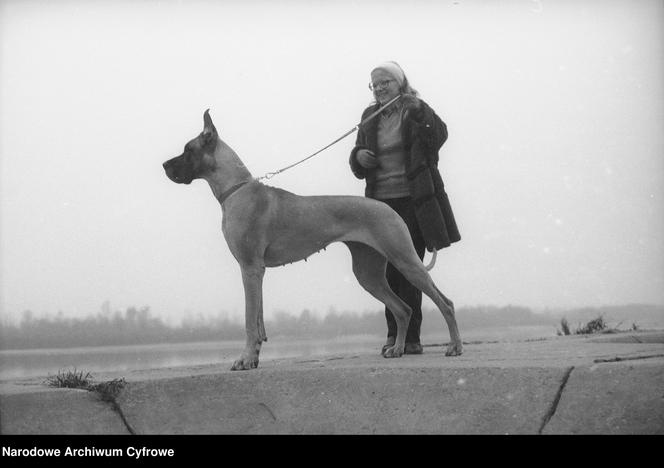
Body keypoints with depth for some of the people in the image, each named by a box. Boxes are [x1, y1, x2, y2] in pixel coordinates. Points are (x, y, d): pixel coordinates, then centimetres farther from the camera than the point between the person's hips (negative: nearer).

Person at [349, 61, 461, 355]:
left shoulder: (416, 110, 4)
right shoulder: (370, 117, 15)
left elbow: (439, 135, -15)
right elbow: (358, 165, 21)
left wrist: (420, 114, -30)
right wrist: (359, 156, -2)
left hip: (413, 201, -4)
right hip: (381, 202, 4)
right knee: (389, 270, 1)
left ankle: (411, 337, -2)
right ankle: (394, 334, 9)